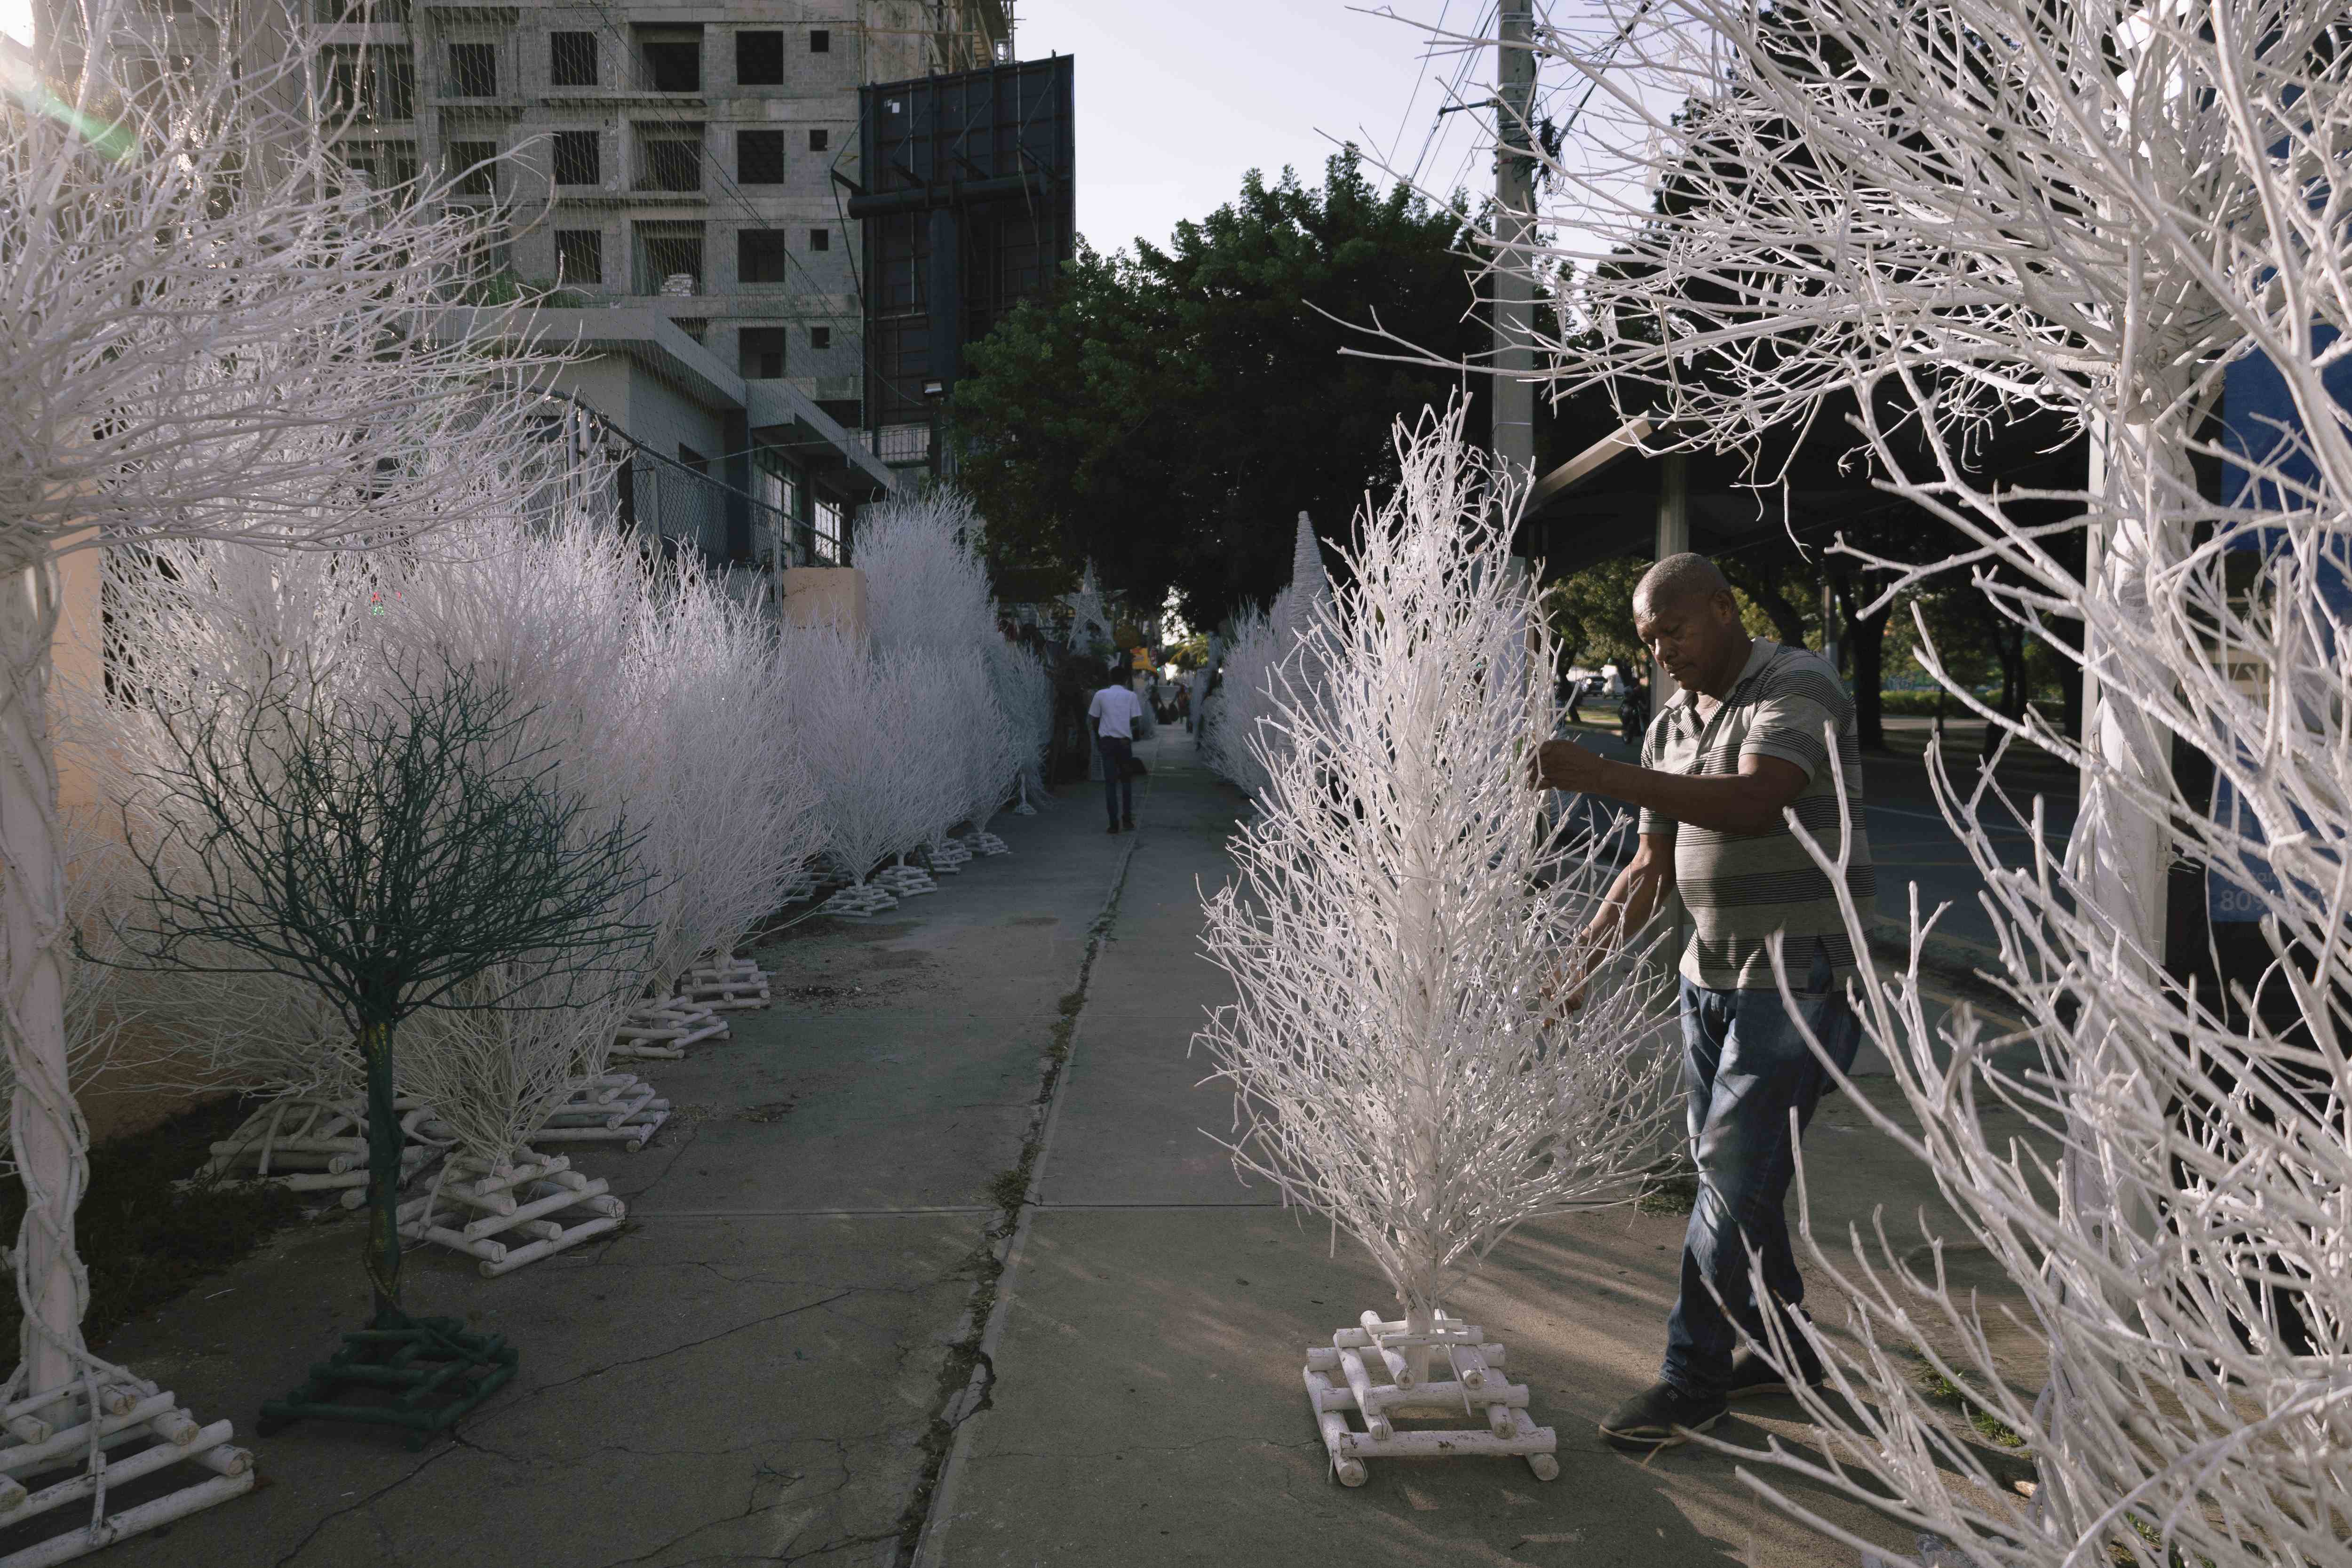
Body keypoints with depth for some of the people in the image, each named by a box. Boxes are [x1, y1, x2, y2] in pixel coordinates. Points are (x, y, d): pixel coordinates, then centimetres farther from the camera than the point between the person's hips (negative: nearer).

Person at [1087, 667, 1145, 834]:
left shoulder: (1101, 695, 1)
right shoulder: (1131, 695, 1)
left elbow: (1094, 719, 3)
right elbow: (1136, 720, -3)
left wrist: (1097, 739, 17)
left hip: (1107, 741, 0)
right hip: (1125, 741, 0)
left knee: (1110, 782, 2)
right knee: (1126, 780, 15)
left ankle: (1114, 823, -3)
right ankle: (1127, 818, 14)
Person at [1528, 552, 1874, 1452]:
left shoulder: (1798, 688, -12)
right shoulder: (1670, 726, 11)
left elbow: (1754, 803, -31)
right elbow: (1654, 865, 13)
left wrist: (1600, 777, -36)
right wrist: (1584, 958, 2)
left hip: (1799, 974, -8)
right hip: (1711, 972, 8)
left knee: (1735, 1172, -7)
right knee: (1728, 1170, 13)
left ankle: (1694, 1377, 5)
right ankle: (1782, 1350, 30)